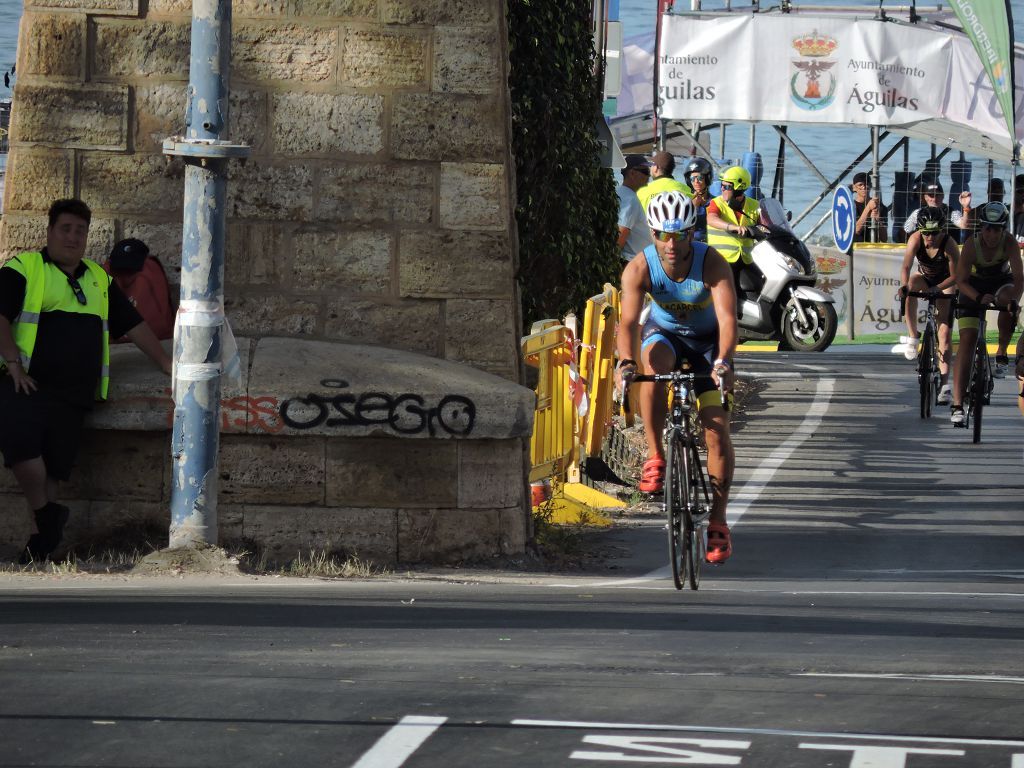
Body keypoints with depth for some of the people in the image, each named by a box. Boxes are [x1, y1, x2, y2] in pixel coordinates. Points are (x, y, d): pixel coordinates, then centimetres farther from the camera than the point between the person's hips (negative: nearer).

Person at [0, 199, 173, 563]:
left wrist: (166, 364, 23)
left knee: (55, 465, -3)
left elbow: (134, 325, 27)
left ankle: (43, 544, 2)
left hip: (74, 394, 5)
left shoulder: (99, 280, 23)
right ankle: (48, 518, -9)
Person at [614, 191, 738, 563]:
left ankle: (717, 521, 0)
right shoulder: (639, 268, -26)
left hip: (707, 340, -1)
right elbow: (627, 321, -36)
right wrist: (625, 362, -55)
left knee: (717, 431, -10)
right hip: (664, 332, 1)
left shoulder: (712, 264, -30)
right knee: (653, 367, -37)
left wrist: (724, 361, -58)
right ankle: (655, 457, -24)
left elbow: (727, 318, -40)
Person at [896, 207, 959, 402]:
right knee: (911, 289, -35)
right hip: (924, 277, 2)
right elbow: (906, 266, -36)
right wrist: (904, 285, -56)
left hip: (945, 282, -2)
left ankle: (944, 383, -15)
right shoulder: (916, 239, -27)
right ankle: (912, 339, -27)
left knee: (945, 330, -12)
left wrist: (937, 289, -41)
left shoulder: (949, 245, -31)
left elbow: (955, 276, -26)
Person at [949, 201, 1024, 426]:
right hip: (974, 286, -1)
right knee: (967, 339, -15)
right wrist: (979, 298, -41)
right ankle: (957, 405, -19)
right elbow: (961, 281, -24)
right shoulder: (971, 245, -27)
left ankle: (1001, 354, -11)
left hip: (1001, 282, 1)